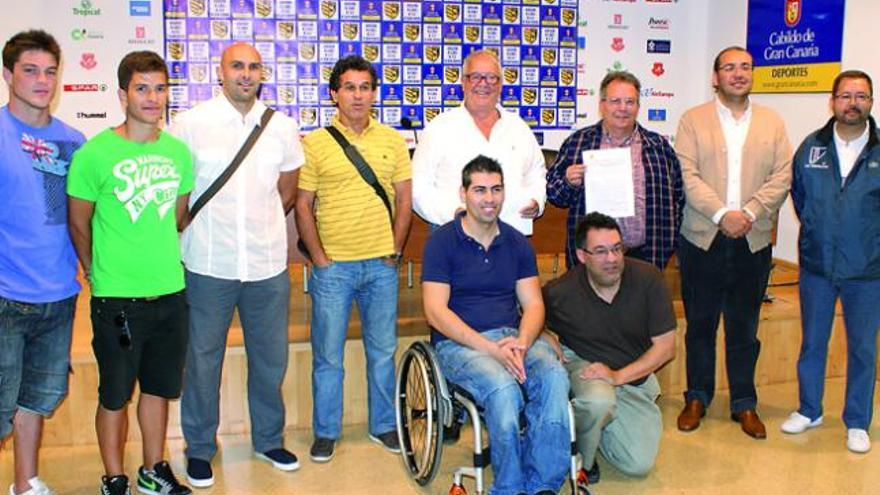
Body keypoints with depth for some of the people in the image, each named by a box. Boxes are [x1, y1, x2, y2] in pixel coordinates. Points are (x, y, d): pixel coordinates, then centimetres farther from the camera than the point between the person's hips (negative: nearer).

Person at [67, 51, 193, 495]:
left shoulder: (178, 151, 3)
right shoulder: (95, 153, -10)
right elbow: (78, 224, -1)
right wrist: (98, 273, 5)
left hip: (170, 292, 4)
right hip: (116, 297, -4)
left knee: (158, 387, 17)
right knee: (115, 395, 8)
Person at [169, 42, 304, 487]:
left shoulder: (282, 126, 5)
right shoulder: (191, 123, -4)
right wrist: (200, 234, 3)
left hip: (268, 264, 3)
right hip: (208, 265, -2)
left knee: (270, 358, 13)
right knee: (202, 359, 8)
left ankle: (269, 440, 32)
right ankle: (200, 448, 26)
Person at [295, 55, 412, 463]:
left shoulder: (392, 140, 6)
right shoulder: (314, 143, -1)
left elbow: (404, 199, 8)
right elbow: (303, 206, -1)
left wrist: (395, 250, 1)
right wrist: (319, 258, -6)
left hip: (381, 265, 2)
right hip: (333, 266, -2)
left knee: (383, 350, 13)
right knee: (328, 355, 6)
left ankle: (383, 424, 29)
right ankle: (325, 432, 21)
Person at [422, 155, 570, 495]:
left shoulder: (517, 243, 12)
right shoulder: (442, 241, -2)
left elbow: (533, 304, 8)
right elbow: (435, 311, -10)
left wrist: (521, 343, -15)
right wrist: (490, 348, -18)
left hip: (512, 337, 4)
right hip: (458, 343, -4)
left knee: (554, 376, -27)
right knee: (504, 388, -33)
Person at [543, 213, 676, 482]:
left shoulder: (648, 278, -15)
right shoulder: (559, 293, -17)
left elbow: (666, 346, -12)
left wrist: (618, 375, -21)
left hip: (636, 377, 3)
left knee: (639, 465, -7)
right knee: (599, 400, -39)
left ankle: (597, 423, 24)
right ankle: (580, 460, -6)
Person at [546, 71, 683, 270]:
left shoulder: (659, 146, 9)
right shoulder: (577, 142, 5)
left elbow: (677, 197, 13)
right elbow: (552, 192, 9)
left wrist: (666, 244, 4)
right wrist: (568, 183, -13)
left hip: (644, 255, 1)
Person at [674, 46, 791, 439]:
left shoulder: (772, 123, 10)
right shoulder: (692, 120, 4)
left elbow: (781, 178, 1)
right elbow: (688, 176, -7)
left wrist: (749, 213, -13)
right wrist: (722, 214, -17)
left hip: (753, 241, 2)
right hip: (702, 239, -1)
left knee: (744, 326, 9)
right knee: (700, 323, 8)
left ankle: (744, 403, 21)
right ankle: (697, 398, 22)